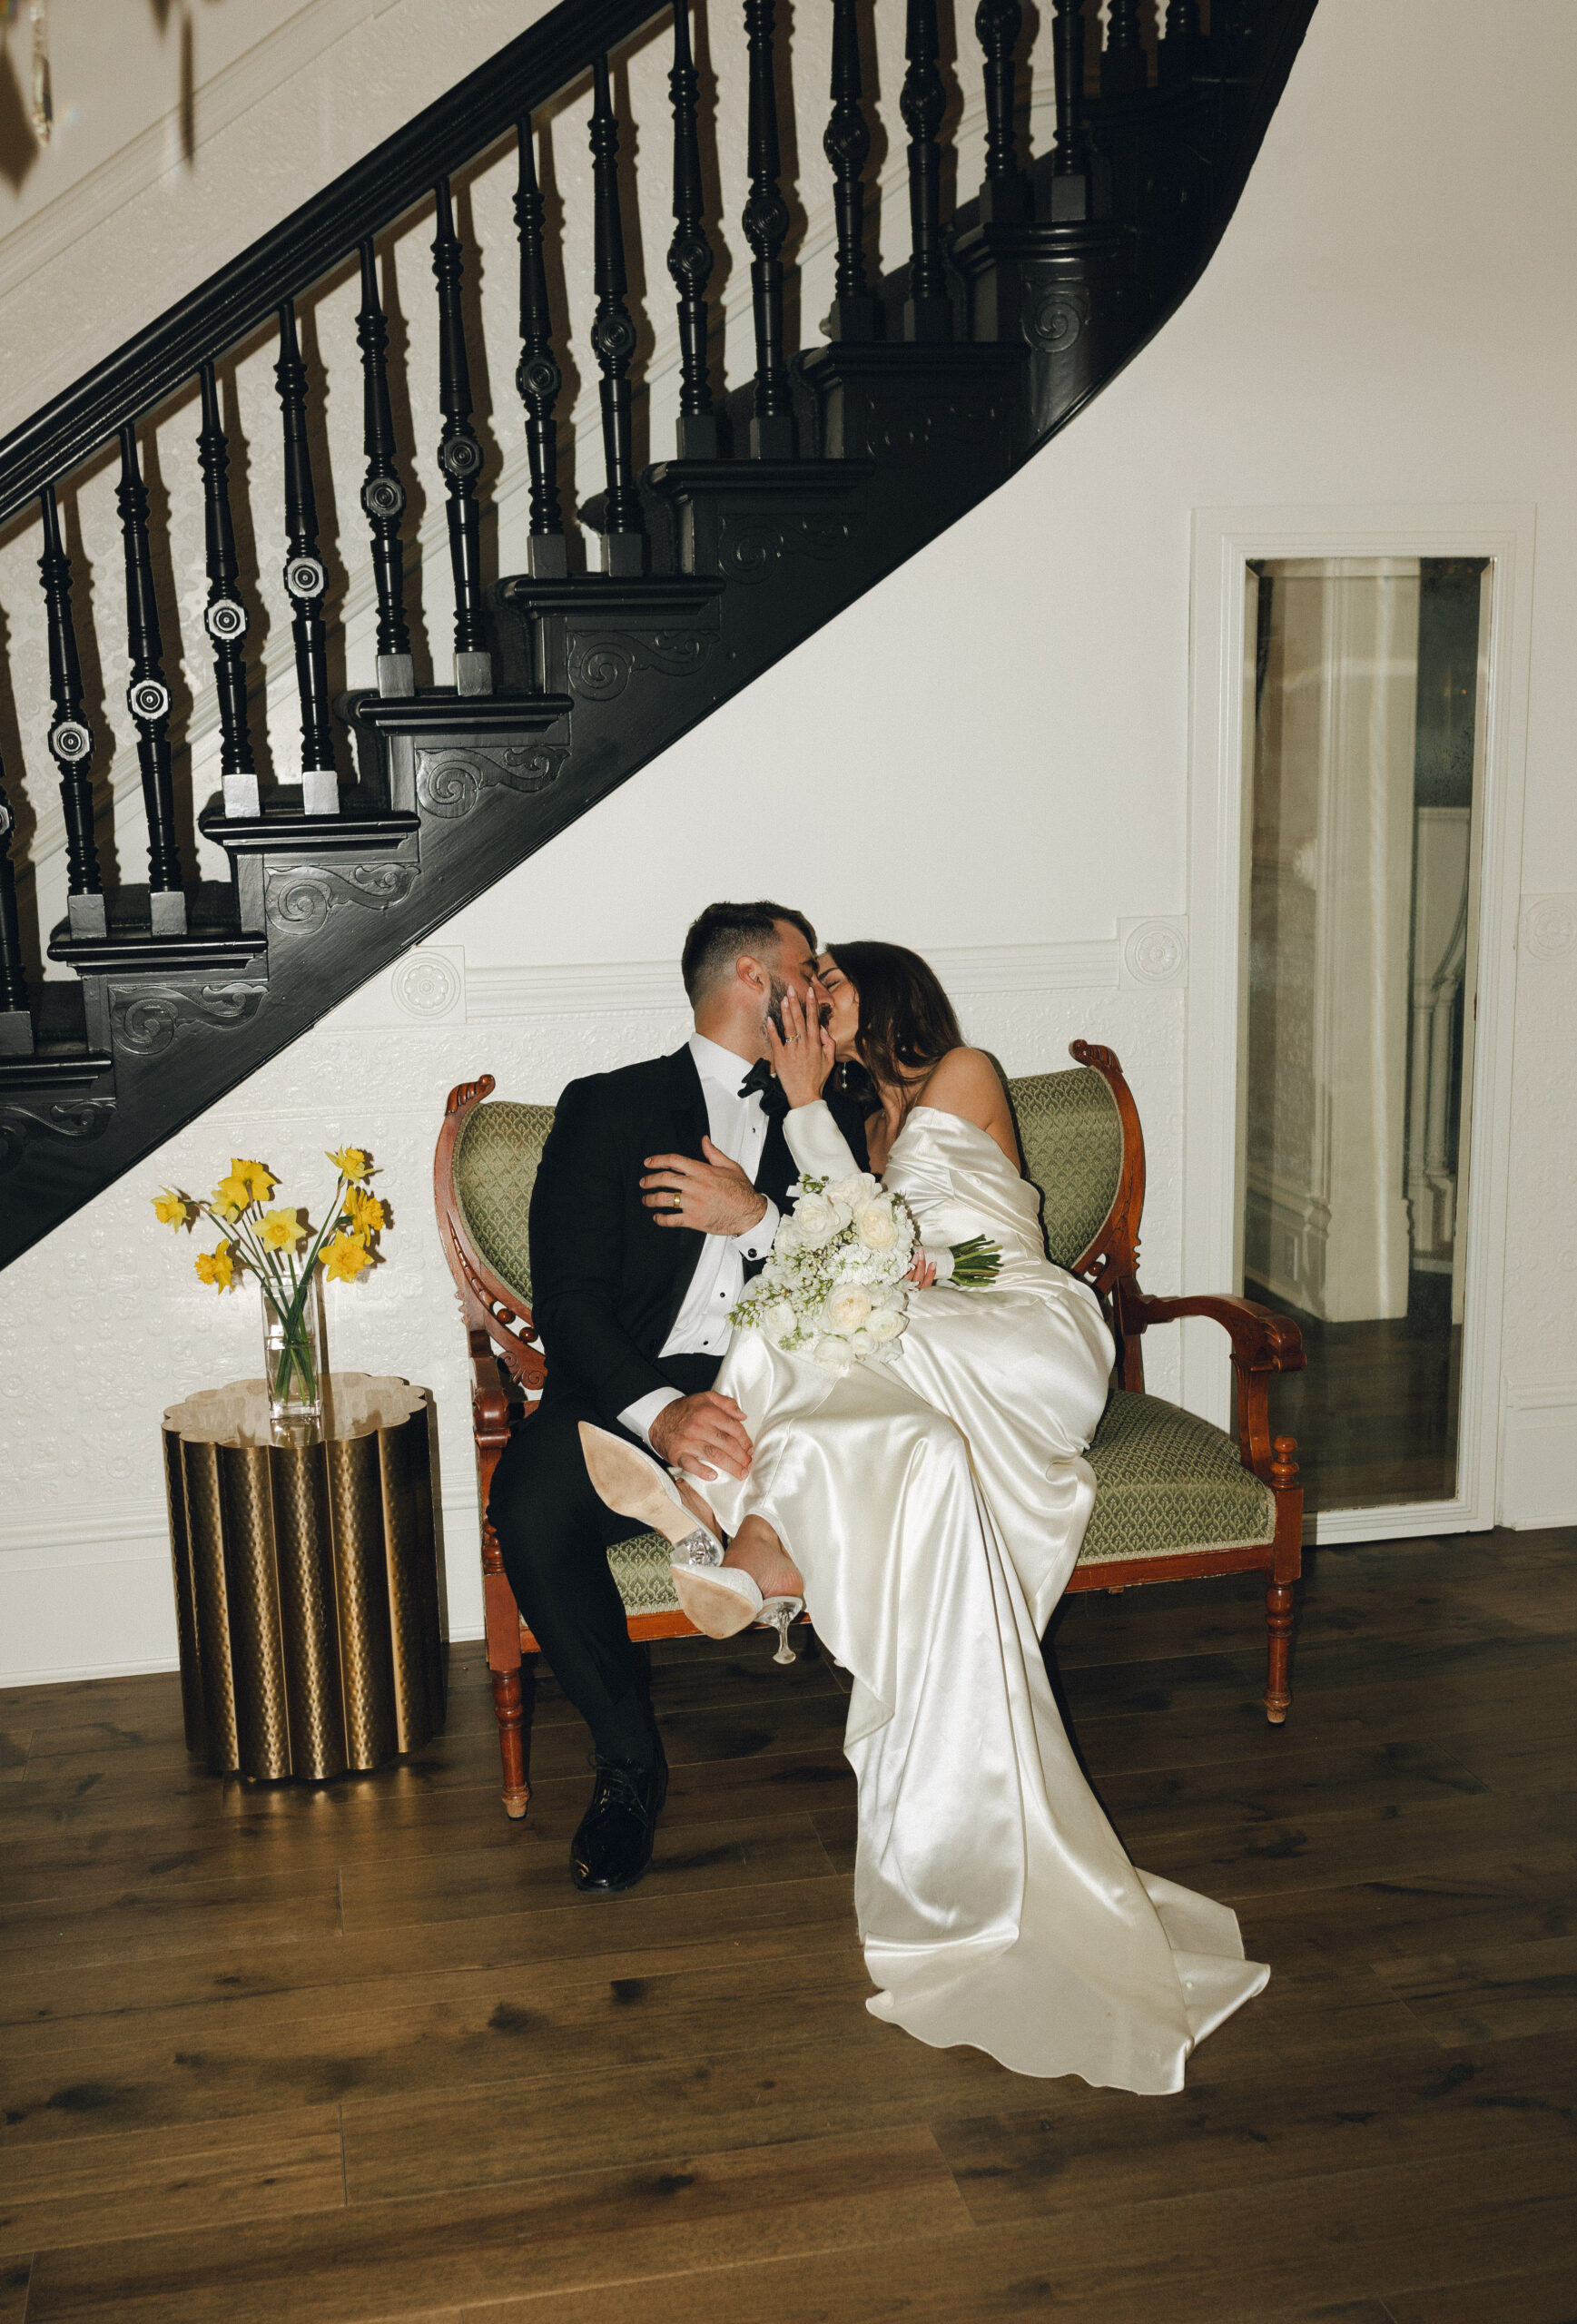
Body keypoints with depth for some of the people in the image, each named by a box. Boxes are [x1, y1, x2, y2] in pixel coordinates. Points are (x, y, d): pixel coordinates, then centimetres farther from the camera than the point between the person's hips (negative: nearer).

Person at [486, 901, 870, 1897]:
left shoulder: (828, 1118, 23)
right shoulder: (609, 1107, 11)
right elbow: (569, 1299, -3)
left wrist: (757, 1216, -6)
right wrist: (661, 1410, -22)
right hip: (639, 1392, -1)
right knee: (532, 1505, -32)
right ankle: (630, 1761, -8)